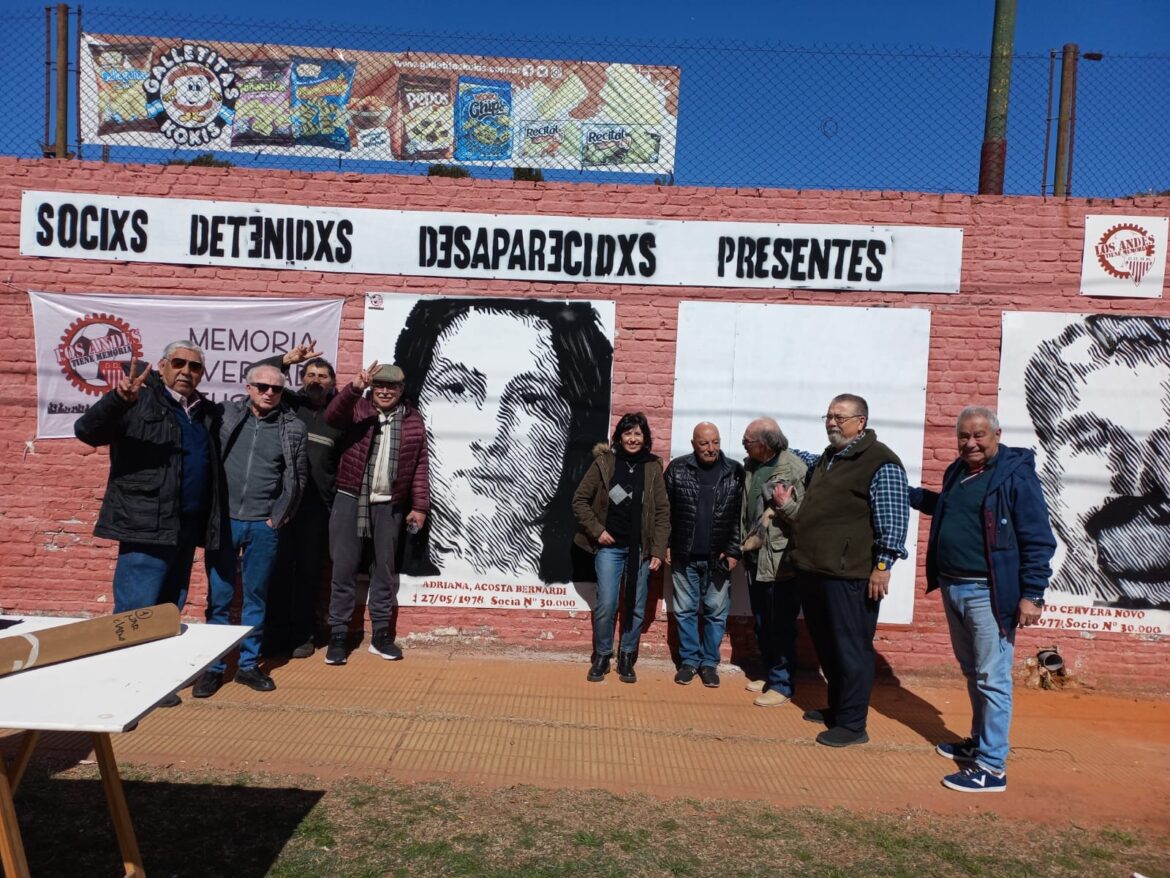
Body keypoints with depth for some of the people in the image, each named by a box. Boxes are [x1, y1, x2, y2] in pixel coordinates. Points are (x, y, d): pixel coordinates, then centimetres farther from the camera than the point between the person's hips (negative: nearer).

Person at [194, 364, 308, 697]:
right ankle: (213, 667, 17)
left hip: (263, 526, 1)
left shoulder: (292, 428, 2)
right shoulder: (226, 415, 2)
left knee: (256, 597, 9)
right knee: (219, 597, 5)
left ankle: (249, 664, 21)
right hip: (224, 520, 0)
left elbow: (298, 478, 4)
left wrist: (278, 518, 0)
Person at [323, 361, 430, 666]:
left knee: (385, 570, 9)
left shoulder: (413, 420, 6)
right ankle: (338, 635, 13)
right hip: (350, 501, -1)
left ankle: (381, 635, 20)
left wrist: (419, 506, 2)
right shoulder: (357, 408, 1)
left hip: (389, 506, 2)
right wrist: (354, 388, -37)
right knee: (343, 570, 4)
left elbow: (420, 465, 6)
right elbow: (332, 416, -21)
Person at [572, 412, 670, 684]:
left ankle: (627, 658, 26)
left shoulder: (653, 467, 1)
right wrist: (597, 530, -7)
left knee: (635, 607, 9)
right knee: (606, 605, -2)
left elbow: (663, 512, 1)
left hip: (641, 548, 2)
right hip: (609, 547, -1)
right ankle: (601, 656, 19)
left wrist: (658, 550, -4)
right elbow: (580, 500, 2)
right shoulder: (604, 463, -3)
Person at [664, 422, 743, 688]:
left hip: (717, 558, 0)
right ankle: (689, 660, 22)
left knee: (716, 612, 8)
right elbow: (664, 509, 1)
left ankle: (710, 662, 21)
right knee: (685, 611, 10)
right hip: (684, 556, 1)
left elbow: (740, 515, -2)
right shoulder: (677, 468, -2)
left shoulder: (735, 472, -3)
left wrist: (733, 551, -5)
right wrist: (666, 545, -2)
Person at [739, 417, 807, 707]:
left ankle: (782, 685, 13)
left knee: (781, 627, 1)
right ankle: (770, 675, 33)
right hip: (756, 557, 8)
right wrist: (745, 542, 13)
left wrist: (785, 505, -31)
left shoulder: (795, 469, -16)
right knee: (761, 624, 18)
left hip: (781, 560, -8)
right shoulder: (750, 466, 6)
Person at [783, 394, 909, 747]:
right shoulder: (826, 458, 17)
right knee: (826, 646, 18)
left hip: (849, 575, -9)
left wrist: (882, 564, -17)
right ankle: (836, 707, 33)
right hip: (813, 570, 9)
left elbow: (893, 521, -14)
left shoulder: (881, 463, -10)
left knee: (851, 650, 0)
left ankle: (852, 724, 10)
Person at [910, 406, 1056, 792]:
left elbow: (1038, 540, -14)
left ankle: (992, 767, 7)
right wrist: (906, 493, 23)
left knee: (992, 680, -1)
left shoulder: (1016, 475, -13)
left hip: (989, 594, -8)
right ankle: (980, 742, 36)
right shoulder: (957, 471, 10)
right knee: (972, 673, 20)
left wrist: (1031, 595, -17)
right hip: (952, 588, 8)